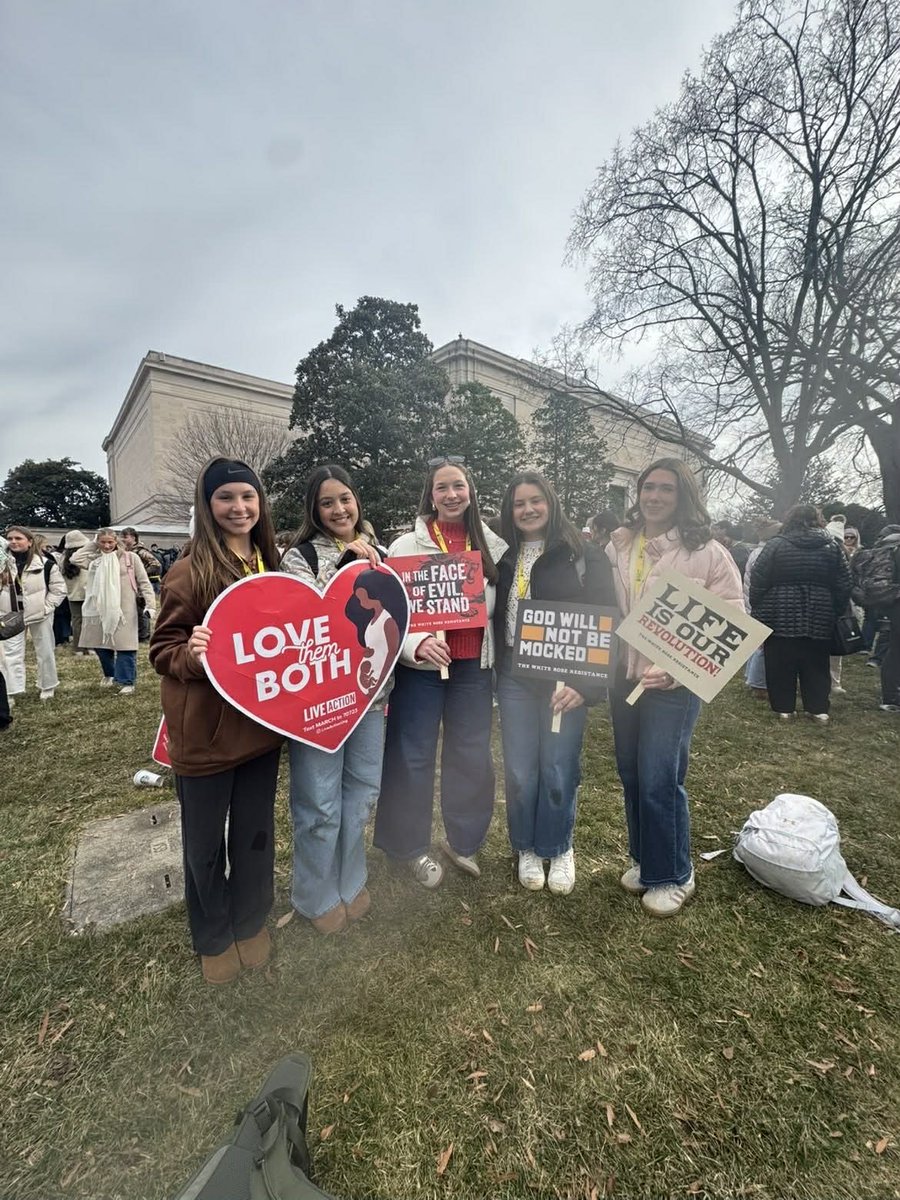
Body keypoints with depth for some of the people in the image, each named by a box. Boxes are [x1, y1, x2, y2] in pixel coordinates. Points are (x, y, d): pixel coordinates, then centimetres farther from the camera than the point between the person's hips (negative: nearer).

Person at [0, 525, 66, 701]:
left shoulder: (45, 564, -10)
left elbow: (59, 589, -6)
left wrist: (46, 607, -11)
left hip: (39, 614, -2)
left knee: (44, 652, 10)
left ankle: (47, 687, 26)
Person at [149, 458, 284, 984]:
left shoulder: (271, 564, 2)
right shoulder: (189, 571, -13)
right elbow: (162, 651, -10)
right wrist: (191, 655, -30)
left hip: (260, 725, 4)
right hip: (205, 733, -4)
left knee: (256, 832, 20)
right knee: (205, 843, 16)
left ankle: (250, 922, 46)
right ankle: (213, 938, 43)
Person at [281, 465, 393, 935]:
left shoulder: (378, 553, 10)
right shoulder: (300, 556, -6)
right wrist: (347, 563, -23)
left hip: (370, 691, 5)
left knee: (362, 793, 17)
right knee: (320, 804, 6)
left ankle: (350, 882, 41)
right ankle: (317, 897, 33)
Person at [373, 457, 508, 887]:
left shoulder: (493, 545, 5)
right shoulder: (407, 545, -6)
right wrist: (416, 644, -27)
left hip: (474, 667, 4)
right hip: (420, 667, -3)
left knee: (472, 756, 14)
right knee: (412, 756, 9)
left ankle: (462, 840, 38)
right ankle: (413, 847, 32)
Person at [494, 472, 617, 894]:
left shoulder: (584, 555, -4)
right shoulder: (503, 558, 8)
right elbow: (493, 617, 12)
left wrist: (585, 682, -15)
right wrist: (493, 673, 1)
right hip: (515, 679, 3)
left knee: (559, 770, 7)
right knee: (520, 771, 10)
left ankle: (558, 849, 33)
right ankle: (526, 849, 33)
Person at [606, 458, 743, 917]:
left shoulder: (707, 552, -7)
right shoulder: (618, 545, 6)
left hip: (674, 684, -5)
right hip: (624, 676, 5)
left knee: (659, 781, -1)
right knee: (631, 775, 15)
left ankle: (672, 876, 25)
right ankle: (643, 859, 38)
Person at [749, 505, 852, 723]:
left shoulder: (776, 545, -5)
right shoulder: (833, 546, 4)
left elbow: (758, 582, -6)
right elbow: (843, 585, 6)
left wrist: (756, 609, 4)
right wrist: (837, 611, 15)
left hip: (781, 616, -3)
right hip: (819, 617, 3)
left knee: (781, 665, 7)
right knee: (817, 665, 14)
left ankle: (784, 707, 13)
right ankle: (818, 708, 17)